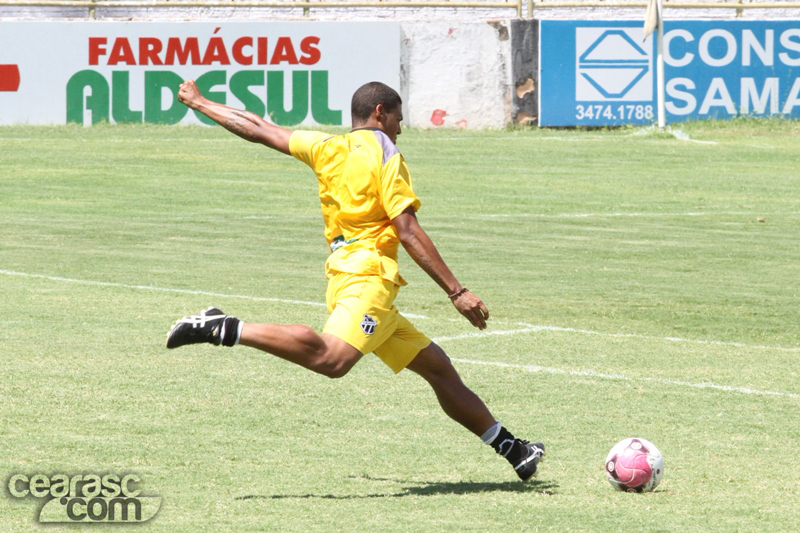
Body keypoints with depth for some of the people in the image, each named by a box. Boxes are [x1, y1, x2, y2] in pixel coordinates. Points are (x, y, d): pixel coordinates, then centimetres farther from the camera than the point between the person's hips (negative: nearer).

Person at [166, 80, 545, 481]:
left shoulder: (328, 148, 19)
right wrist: (456, 292, -10)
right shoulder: (384, 154, 0)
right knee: (331, 359, -33)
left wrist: (199, 102, 39)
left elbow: (257, 129, 25)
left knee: (438, 367, 11)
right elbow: (408, 232, -9)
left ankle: (511, 449, 13)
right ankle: (227, 330, -36)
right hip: (368, 273, -9)